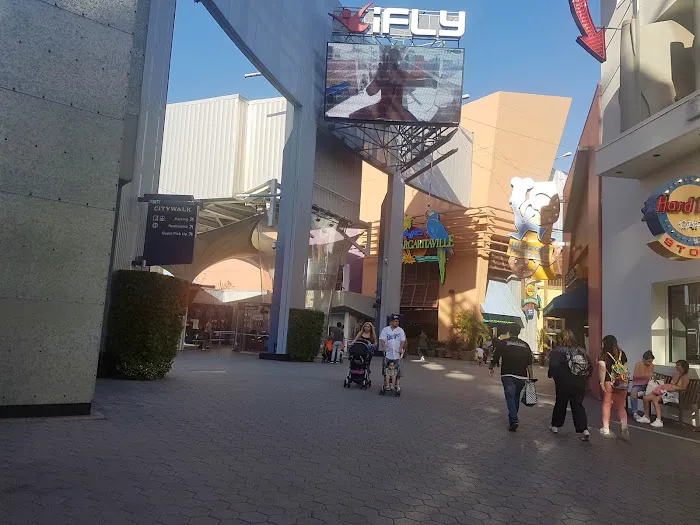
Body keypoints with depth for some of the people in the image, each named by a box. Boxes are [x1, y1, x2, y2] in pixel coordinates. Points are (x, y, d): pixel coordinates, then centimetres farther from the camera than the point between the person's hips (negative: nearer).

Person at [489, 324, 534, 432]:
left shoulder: (503, 343, -2)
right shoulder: (525, 345, 8)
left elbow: (495, 358, 0)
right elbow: (529, 364, 5)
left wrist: (491, 368, 17)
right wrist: (531, 378, 9)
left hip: (508, 375, -4)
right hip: (521, 376, 4)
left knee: (510, 398, -5)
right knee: (516, 398, 18)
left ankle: (514, 421, -20)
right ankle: (513, 418, 32)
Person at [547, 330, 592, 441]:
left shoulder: (557, 351, -11)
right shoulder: (581, 350, 4)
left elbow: (553, 366, -19)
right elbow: (590, 366, 5)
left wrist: (551, 374, 1)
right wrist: (584, 378, 15)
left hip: (564, 384, -3)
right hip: (580, 384, 4)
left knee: (560, 403, 14)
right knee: (578, 405, 8)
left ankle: (555, 426, 28)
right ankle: (584, 430, -6)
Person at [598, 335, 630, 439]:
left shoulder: (604, 354, -2)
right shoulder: (622, 353, 11)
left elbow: (602, 368, -13)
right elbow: (625, 368, 11)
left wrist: (602, 382, -13)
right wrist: (626, 380, 19)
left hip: (609, 382, -4)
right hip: (622, 383, 4)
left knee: (607, 405, 5)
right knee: (621, 407, 11)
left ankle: (606, 429, 7)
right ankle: (625, 429, -1)